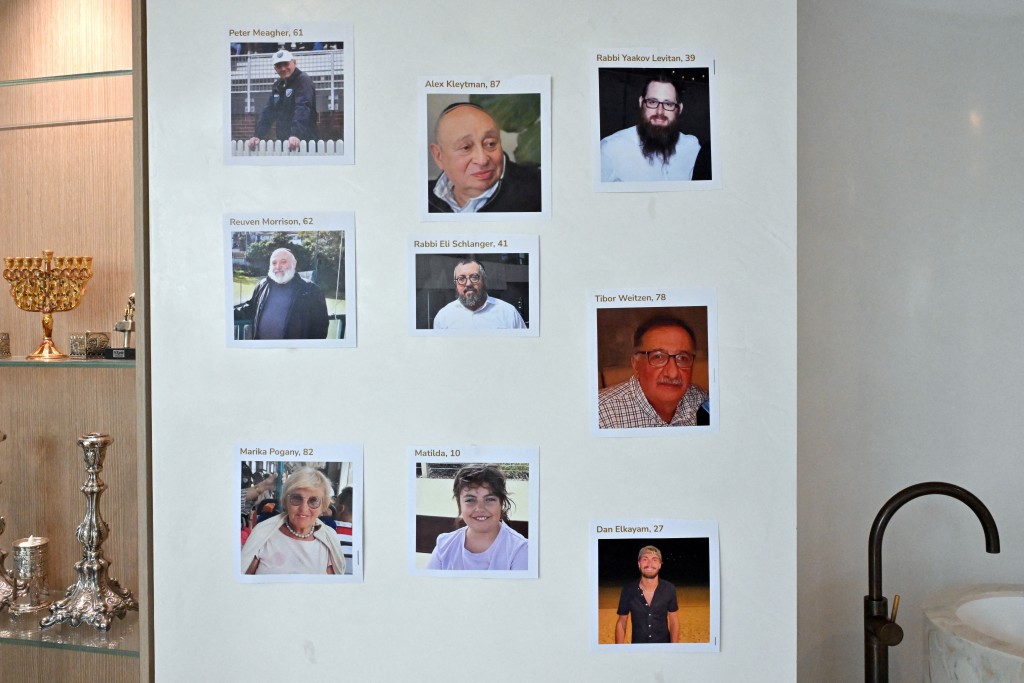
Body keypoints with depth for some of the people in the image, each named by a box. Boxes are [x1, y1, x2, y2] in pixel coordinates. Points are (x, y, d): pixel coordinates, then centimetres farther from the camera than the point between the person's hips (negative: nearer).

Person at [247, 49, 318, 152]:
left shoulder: (303, 80, -8)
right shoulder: (278, 85, 16)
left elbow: (302, 108, -23)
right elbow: (268, 112, 15)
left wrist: (296, 134, -36)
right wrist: (258, 135, 2)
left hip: (303, 141, -7)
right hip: (282, 139, 7)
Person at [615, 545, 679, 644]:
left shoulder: (669, 589, -12)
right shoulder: (628, 590, -13)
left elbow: (674, 621, -3)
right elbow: (621, 622, -5)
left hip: (664, 642, 0)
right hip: (637, 642, 0)